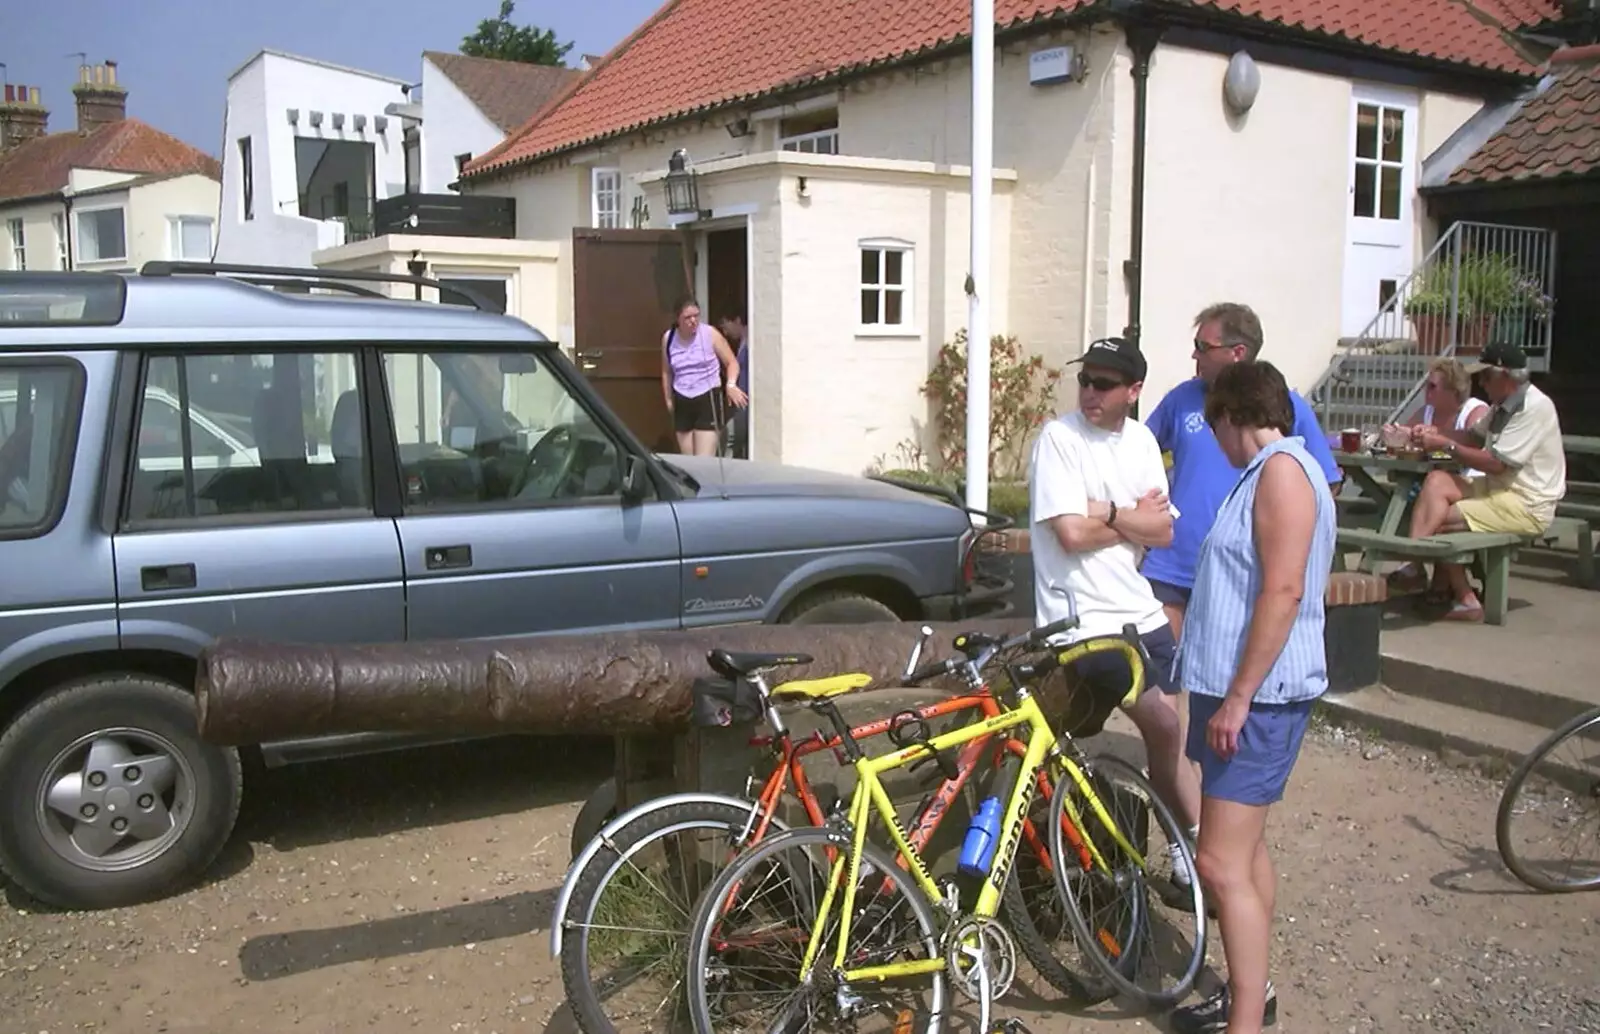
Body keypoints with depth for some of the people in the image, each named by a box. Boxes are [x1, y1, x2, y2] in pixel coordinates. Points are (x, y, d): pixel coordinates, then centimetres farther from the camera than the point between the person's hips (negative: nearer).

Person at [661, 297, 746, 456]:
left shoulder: (710, 334, -7)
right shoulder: (668, 338, 4)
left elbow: (731, 362, -2)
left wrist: (731, 384, -20)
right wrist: (668, 399, 18)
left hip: (708, 399, -4)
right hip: (682, 402, 4)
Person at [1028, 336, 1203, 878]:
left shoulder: (1140, 439, 8)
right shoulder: (1059, 437, -11)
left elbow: (1163, 531, 1)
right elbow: (1072, 532, -19)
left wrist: (1107, 512, -14)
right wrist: (1136, 517, -5)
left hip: (1140, 610, 7)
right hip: (1086, 619, -7)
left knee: (1166, 732, 12)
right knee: (1164, 726, -10)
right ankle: (1193, 840, 10)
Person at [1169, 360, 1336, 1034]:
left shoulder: (1282, 468, -15)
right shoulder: (1269, 472, 17)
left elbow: (1283, 592, -24)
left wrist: (1238, 698, -24)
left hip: (1258, 695, -11)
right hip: (1238, 688, 11)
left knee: (1222, 864, -12)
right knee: (1244, 846, 19)